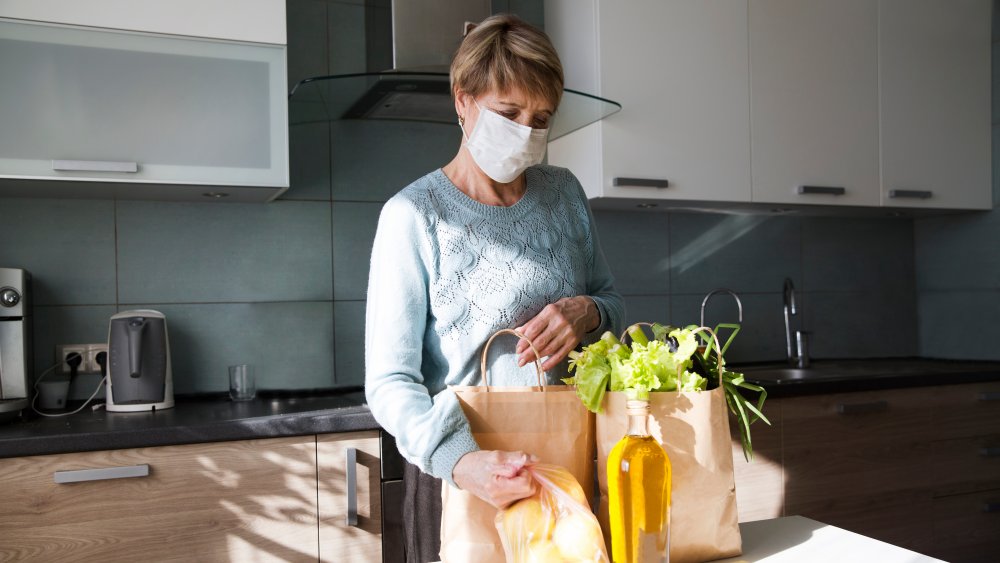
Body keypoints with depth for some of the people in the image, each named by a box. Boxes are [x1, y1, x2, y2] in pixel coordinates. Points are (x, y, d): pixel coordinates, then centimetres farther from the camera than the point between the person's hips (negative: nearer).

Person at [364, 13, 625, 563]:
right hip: (457, 471, -4)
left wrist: (587, 312, -13)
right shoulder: (413, 214, -14)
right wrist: (459, 460, -35)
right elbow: (390, 380, -17)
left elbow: (612, 302, 11)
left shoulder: (564, 194, 2)